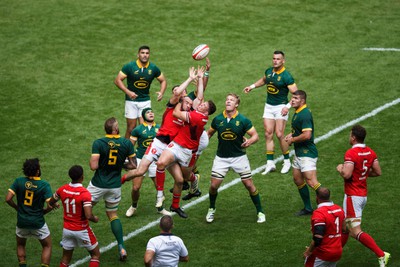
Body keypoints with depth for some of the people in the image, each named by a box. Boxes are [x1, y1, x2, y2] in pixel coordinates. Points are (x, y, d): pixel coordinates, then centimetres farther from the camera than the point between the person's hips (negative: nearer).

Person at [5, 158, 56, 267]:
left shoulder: (18, 181, -10)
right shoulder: (44, 185, -16)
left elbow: (8, 199, -13)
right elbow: (50, 206, -21)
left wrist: (17, 208, 6)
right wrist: (43, 212, 1)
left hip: (22, 222, 2)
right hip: (38, 223, -2)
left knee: (20, 245, 27)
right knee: (47, 246, 18)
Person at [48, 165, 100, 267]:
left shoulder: (62, 189, -6)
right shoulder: (85, 193, -23)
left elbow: (51, 202, 11)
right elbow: (88, 216, -29)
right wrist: (95, 219, -7)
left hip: (67, 229, 5)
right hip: (82, 231, -5)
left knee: (66, 258, 16)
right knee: (96, 255, 12)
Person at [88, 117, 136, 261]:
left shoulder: (98, 143, -16)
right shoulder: (127, 143, -8)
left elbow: (93, 166, -20)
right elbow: (134, 165, 0)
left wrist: (91, 161, 2)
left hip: (98, 184, -3)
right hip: (115, 186, 3)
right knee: (113, 215, 19)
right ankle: (121, 248, 8)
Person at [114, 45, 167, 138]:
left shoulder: (153, 68, -3)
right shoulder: (129, 66, -11)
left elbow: (163, 81, 11)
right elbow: (117, 80, -10)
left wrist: (161, 92, -9)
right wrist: (128, 92, -22)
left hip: (145, 100, 2)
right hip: (131, 100, -2)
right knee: (131, 128, 1)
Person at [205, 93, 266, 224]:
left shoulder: (243, 120, -10)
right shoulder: (218, 119, -2)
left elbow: (255, 135, -8)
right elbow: (209, 133, 14)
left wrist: (250, 141, -28)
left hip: (239, 157, -2)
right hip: (221, 157, 2)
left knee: (249, 185, -2)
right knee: (214, 185, -3)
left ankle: (260, 212, 14)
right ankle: (211, 209, 24)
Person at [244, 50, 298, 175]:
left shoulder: (286, 76, -16)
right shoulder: (269, 71, 4)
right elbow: (263, 80, 30)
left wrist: (288, 106, -27)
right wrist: (252, 86, 21)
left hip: (280, 107, -6)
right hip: (268, 106, 6)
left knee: (279, 134, -11)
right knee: (268, 134, 1)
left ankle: (287, 162, 6)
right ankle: (270, 163, 5)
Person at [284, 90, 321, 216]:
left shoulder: (305, 114, -20)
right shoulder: (297, 112, 12)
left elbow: (307, 135, -28)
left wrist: (292, 140, -14)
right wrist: (291, 134, 10)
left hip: (307, 153, -11)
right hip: (299, 153, 11)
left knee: (311, 182, -14)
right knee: (298, 179, 14)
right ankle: (308, 208, 23)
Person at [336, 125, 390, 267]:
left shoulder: (351, 153, -19)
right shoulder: (370, 152, 4)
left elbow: (346, 174, -28)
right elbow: (378, 172, 8)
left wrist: (340, 168, -7)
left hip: (353, 196, -9)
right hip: (363, 195, 9)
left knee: (356, 232, -10)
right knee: (345, 227, 20)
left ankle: (381, 254, -19)